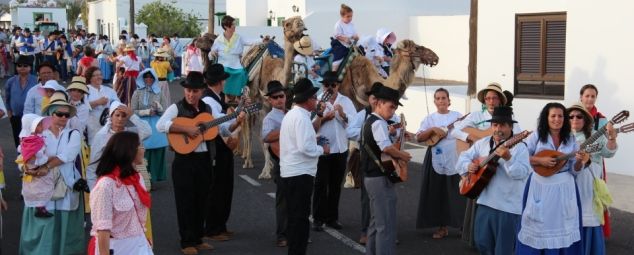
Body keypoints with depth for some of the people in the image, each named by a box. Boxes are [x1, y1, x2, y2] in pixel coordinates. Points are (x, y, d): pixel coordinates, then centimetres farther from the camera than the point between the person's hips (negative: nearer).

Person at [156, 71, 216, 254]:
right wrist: (187, 129, -26)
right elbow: (160, 125, -22)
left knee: (201, 200, 12)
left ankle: (198, 239, 25)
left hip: (205, 160, 5)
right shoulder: (177, 108, -6)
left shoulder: (207, 109, 10)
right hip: (184, 161, -5)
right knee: (186, 201, 0)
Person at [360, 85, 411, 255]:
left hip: (371, 177, 11)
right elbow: (386, 147, -31)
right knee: (386, 224, -7)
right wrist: (405, 156, -16)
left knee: (377, 221, 18)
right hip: (380, 178, -11)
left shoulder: (369, 121, 15)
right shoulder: (379, 123, -16)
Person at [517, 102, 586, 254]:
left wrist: (579, 162, -16)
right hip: (540, 187, -2)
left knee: (563, 228, 6)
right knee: (537, 227, 5)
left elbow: (574, 171, 4)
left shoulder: (570, 139, 4)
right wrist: (540, 160, -16)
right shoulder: (536, 136, -3)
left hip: (564, 188, 2)